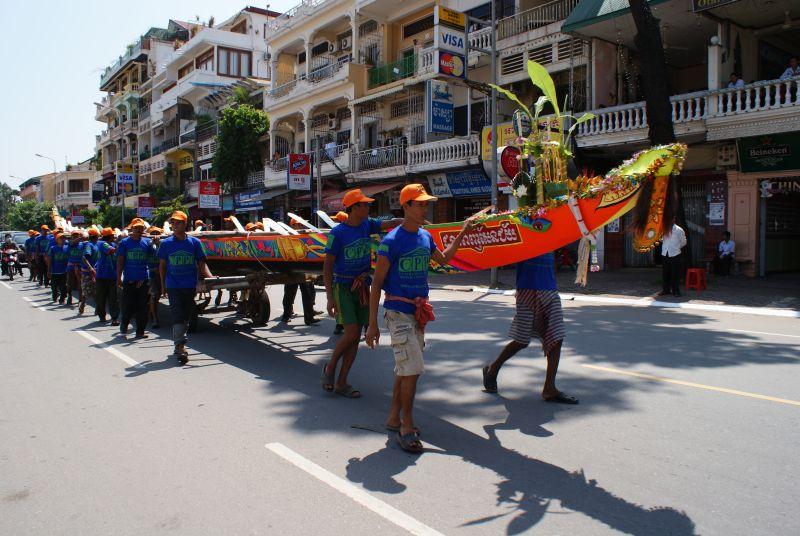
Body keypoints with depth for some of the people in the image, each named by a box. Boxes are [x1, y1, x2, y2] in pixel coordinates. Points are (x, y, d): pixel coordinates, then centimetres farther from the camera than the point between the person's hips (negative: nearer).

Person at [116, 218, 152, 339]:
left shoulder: (147, 242, 8)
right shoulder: (125, 243, 3)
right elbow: (120, 261, 1)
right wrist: (119, 278, -4)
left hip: (144, 279, 2)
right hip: (129, 280, -2)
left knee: (142, 307, 4)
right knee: (128, 306, 0)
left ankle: (140, 331, 11)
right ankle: (124, 325, 25)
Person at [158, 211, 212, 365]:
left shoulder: (195, 242, 2)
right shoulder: (166, 244, 3)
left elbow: (201, 264, 4)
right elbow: (162, 265, 11)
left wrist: (210, 277, -11)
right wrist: (163, 285, 10)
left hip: (190, 286, 2)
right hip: (173, 286, -2)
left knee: (186, 316, 11)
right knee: (178, 316, -10)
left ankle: (178, 344, 26)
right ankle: (180, 347, -15)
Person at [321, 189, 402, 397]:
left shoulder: (367, 225, 5)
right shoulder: (338, 233, -12)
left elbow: (390, 223, 1)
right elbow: (327, 266, -11)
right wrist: (330, 297, -16)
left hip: (362, 287, 6)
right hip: (343, 287, -6)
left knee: (356, 336, 4)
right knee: (351, 333, -14)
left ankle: (341, 383, 13)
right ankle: (330, 367, 12)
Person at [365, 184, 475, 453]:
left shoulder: (425, 237, 9)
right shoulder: (392, 241, -13)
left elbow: (444, 259, 29)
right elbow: (377, 283, -12)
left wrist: (462, 234, 21)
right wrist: (372, 323, -13)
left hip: (419, 313, 7)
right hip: (399, 313, -7)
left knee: (405, 369, 14)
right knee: (412, 370, -10)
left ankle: (394, 418, 27)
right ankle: (407, 427, 2)